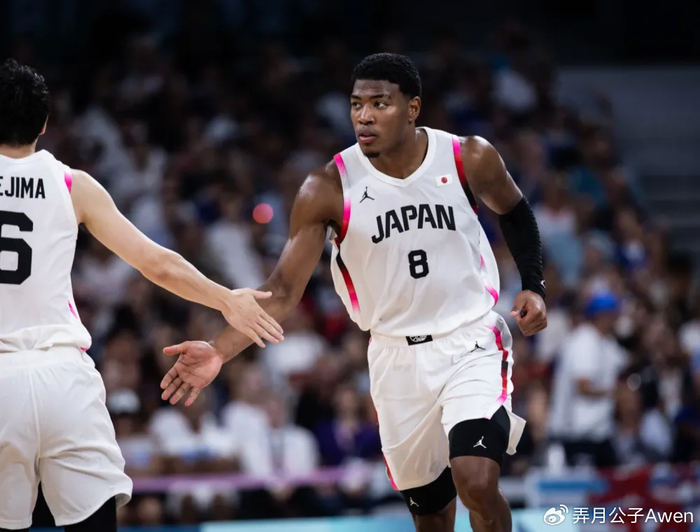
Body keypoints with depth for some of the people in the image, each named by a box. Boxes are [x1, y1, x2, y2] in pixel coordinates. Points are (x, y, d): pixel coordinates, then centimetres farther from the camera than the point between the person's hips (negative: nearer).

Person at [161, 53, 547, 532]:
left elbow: (515, 211, 13)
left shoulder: (469, 159, -10)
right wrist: (221, 351, -28)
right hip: (398, 357, 2)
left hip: (471, 343, -2)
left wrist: (534, 286, 0)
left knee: (477, 484, -23)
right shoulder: (330, 188, -12)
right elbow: (284, 289, -14)